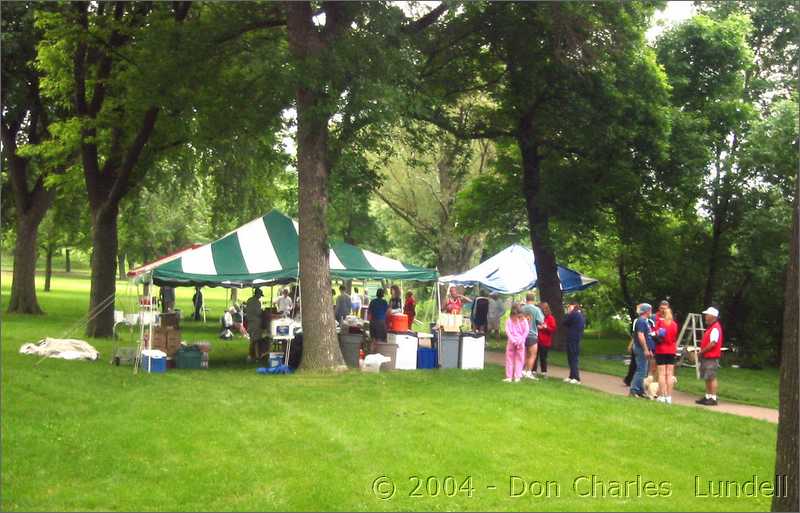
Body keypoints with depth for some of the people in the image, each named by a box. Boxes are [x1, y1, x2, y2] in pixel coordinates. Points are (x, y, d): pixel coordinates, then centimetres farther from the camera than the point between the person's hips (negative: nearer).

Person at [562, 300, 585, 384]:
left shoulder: (573, 314, -15)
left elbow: (563, 323, -9)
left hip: (572, 339, -9)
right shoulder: (581, 315, 13)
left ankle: (576, 378, -9)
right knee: (573, 358, 16)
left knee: (572, 358, -7)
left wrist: (568, 313, 2)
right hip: (578, 339, 9)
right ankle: (572, 376, 21)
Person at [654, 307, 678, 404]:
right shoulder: (674, 324, 3)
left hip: (661, 350, -3)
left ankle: (662, 396, -2)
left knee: (662, 373, 0)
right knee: (670, 374, 4)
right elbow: (675, 337, 8)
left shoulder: (659, 322, -6)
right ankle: (669, 396, 3)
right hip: (671, 350, 3)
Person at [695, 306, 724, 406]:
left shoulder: (715, 328, -16)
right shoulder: (710, 328, 17)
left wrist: (702, 351, -15)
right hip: (706, 357, 10)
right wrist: (701, 351, 10)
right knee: (707, 378, 13)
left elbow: (713, 343, -23)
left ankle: (713, 399, -5)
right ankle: (708, 397, 19)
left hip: (712, 357, -10)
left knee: (712, 378, -7)